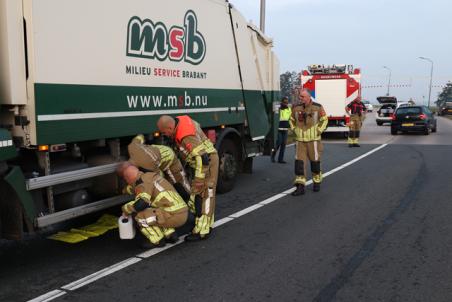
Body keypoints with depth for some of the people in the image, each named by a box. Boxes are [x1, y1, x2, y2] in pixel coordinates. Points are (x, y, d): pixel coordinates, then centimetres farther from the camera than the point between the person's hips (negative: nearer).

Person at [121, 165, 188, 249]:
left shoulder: (143, 182, -6)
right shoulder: (151, 176, 22)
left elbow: (141, 203, -21)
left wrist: (126, 209, -3)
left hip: (173, 216, -9)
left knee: (139, 214, -4)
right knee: (149, 211, 28)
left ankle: (157, 240, 4)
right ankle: (170, 234, 17)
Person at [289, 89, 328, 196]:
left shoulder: (318, 108, -4)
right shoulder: (296, 108, 3)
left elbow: (324, 120, 5)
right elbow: (292, 120, 19)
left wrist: (319, 131, -3)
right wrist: (294, 130, 8)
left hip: (313, 139, -2)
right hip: (300, 140, 2)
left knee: (315, 161, 9)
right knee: (299, 162, -5)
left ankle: (317, 182, 29)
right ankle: (300, 186, -2)